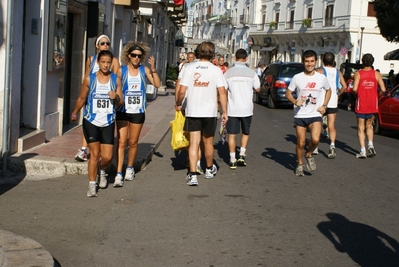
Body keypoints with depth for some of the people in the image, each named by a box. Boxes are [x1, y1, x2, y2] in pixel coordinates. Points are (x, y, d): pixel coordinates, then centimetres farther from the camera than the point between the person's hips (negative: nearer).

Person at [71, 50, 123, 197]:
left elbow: (121, 102, 4)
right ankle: (92, 185, 12)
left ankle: (102, 171, 33)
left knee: (107, 157, -2)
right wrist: (75, 112, 9)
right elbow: (82, 98, 11)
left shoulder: (115, 79, 2)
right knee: (94, 154, -1)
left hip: (108, 123, 1)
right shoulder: (89, 79, -2)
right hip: (91, 121, -1)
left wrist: (116, 97, -16)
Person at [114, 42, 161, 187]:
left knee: (133, 142, 12)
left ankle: (130, 168, 32)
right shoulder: (121, 70, -1)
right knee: (121, 142, -6)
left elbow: (157, 84, -8)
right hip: (123, 111, -1)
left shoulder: (144, 70, 2)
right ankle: (118, 174, -6)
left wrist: (153, 68, -17)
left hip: (138, 111, 1)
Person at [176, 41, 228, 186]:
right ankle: (209, 169, 36)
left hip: (192, 111, 0)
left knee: (194, 143, 1)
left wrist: (178, 104, 12)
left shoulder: (189, 67, -3)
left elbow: (182, 91, -6)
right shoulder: (216, 70, -3)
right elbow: (222, 92, -6)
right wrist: (224, 112, 1)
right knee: (208, 142, 17)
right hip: (210, 112, 0)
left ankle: (192, 175, -7)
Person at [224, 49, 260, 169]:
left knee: (232, 134, 6)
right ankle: (242, 155, 9)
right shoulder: (251, 73, -4)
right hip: (246, 108, 1)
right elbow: (257, 89, 5)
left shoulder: (228, 72, -5)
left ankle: (232, 160, 5)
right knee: (246, 132, 20)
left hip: (232, 108, -1)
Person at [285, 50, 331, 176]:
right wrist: (295, 101, -15)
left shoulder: (322, 78, 0)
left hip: (315, 115, 0)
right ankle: (300, 165, 27)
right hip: (300, 115, 0)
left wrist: (324, 105, 4)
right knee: (301, 143, 5)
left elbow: (328, 91, 17)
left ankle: (309, 155, 10)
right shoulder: (297, 78, -3)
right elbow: (288, 93, 6)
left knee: (315, 139, -21)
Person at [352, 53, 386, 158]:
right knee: (369, 125, 21)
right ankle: (370, 145, 3)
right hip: (373, 104, 2)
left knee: (361, 128, 6)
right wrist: (376, 94, 11)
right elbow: (383, 89, -8)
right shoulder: (377, 74, -1)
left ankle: (362, 151, -2)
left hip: (361, 104, -2)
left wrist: (356, 94, 5)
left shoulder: (358, 74, -6)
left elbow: (355, 89, -17)